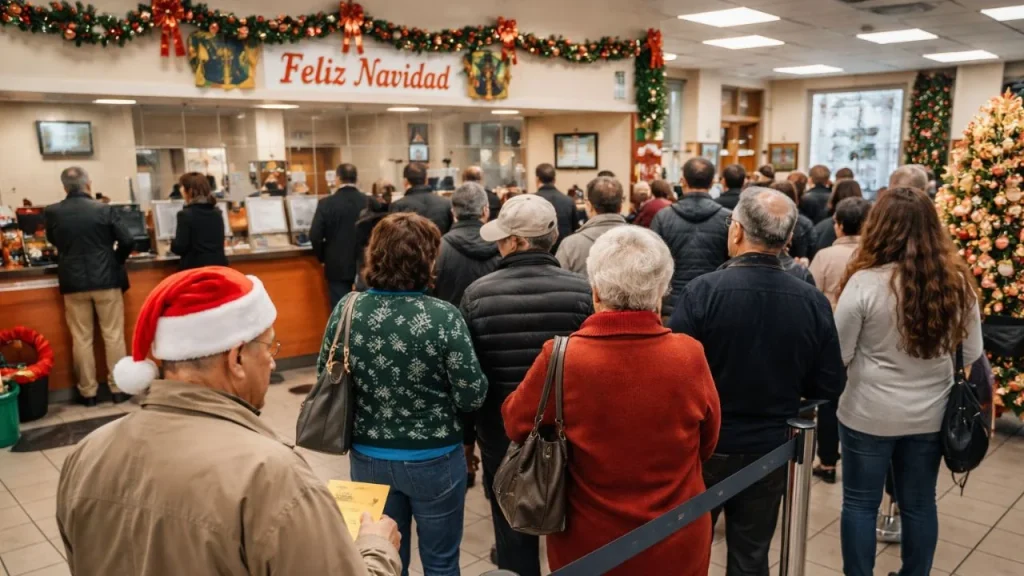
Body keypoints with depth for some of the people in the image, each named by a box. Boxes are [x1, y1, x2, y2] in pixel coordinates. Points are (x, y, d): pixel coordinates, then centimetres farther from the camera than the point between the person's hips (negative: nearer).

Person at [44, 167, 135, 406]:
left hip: (73, 283, 2)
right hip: (106, 280, -2)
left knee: (81, 339, 9)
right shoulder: (105, 210, -8)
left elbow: (53, 241, 15)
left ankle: (87, 392, 14)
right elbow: (127, 241, -10)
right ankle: (118, 389, 11)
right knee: (113, 336, 7)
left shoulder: (52, 212, -2)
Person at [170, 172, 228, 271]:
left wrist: (172, 244, 11)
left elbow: (180, 248, -11)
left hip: (195, 268, -6)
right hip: (218, 265, 6)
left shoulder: (186, 214, -10)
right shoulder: (217, 212, 9)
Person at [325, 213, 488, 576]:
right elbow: (473, 398, -16)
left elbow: (324, 380, 1)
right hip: (434, 460, -3)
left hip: (368, 458, 4)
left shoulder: (346, 310, -11)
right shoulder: (443, 317, -22)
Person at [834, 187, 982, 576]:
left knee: (860, 503, 11)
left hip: (870, 413, -4)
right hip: (931, 414, 4)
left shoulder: (865, 282, -19)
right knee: (919, 504, 19)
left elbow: (837, 355, -12)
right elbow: (972, 354, 5)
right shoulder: (957, 282, -6)